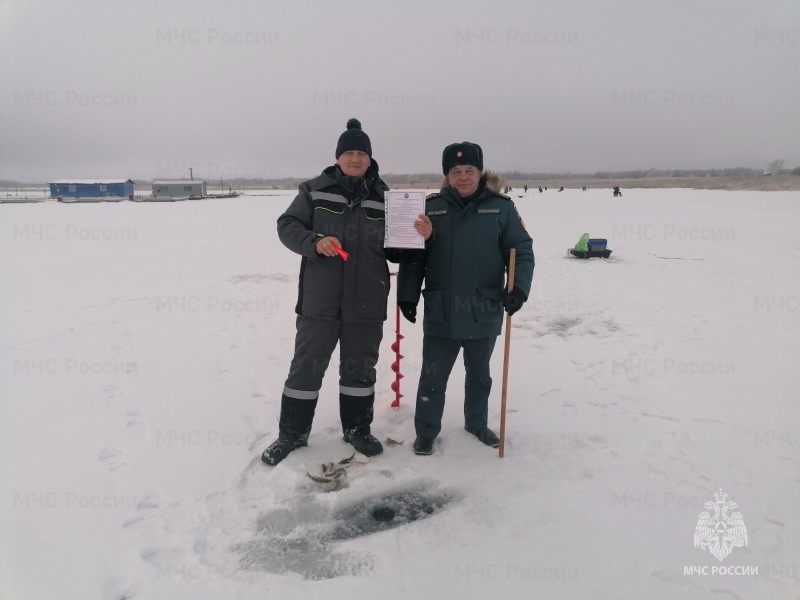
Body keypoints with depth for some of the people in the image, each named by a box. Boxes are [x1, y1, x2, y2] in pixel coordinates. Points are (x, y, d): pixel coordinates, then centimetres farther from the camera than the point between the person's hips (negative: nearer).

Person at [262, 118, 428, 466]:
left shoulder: (383, 197, 5)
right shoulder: (315, 190, 1)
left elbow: (395, 251, 6)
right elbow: (287, 225, 0)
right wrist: (314, 242, -18)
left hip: (367, 303, 2)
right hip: (319, 301, -1)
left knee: (360, 368, 15)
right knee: (306, 368, 8)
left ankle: (357, 429, 33)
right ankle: (292, 433, 26)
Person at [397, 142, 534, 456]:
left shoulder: (501, 207, -2)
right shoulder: (431, 207, -1)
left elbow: (522, 250, -2)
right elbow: (412, 256, 1)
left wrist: (519, 288, -16)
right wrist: (407, 295, -4)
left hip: (484, 312, 1)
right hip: (440, 313, 0)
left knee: (479, 374, 20)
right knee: (433, 377, 8)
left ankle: (477, 423, 40)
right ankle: (426, 431, 26)